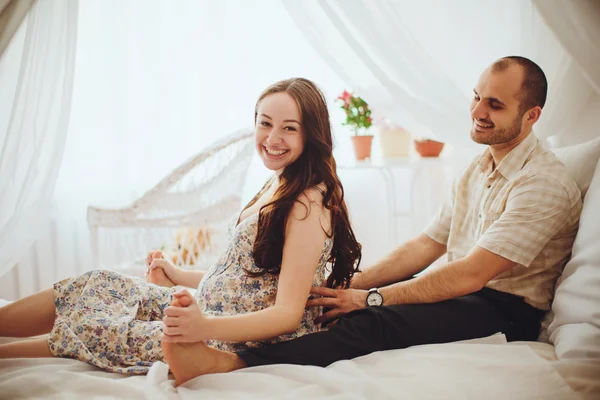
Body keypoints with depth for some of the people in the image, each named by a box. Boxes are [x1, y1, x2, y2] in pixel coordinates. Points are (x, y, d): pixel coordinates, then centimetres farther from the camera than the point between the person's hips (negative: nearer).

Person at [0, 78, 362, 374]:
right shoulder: (277, 186, 9)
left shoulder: (309, 204, -20)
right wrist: (180, 277, 19)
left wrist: (205, 327, -39)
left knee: (86, 329, -9)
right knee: (99, 286, 4)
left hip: (245, 340, -9)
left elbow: (288, 313, -24)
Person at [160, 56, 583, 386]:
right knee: (340, 298, -11)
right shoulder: (480, 168, 14)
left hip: (505, 311, -8)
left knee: (374, 322, -33)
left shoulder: (544, 183, -16)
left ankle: (229, 362, -45)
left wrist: (373, 298, -22)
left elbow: (469, 275, -22)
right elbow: (425, 246, 9)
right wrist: (353, 284, -4)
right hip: (458, 292, 8)